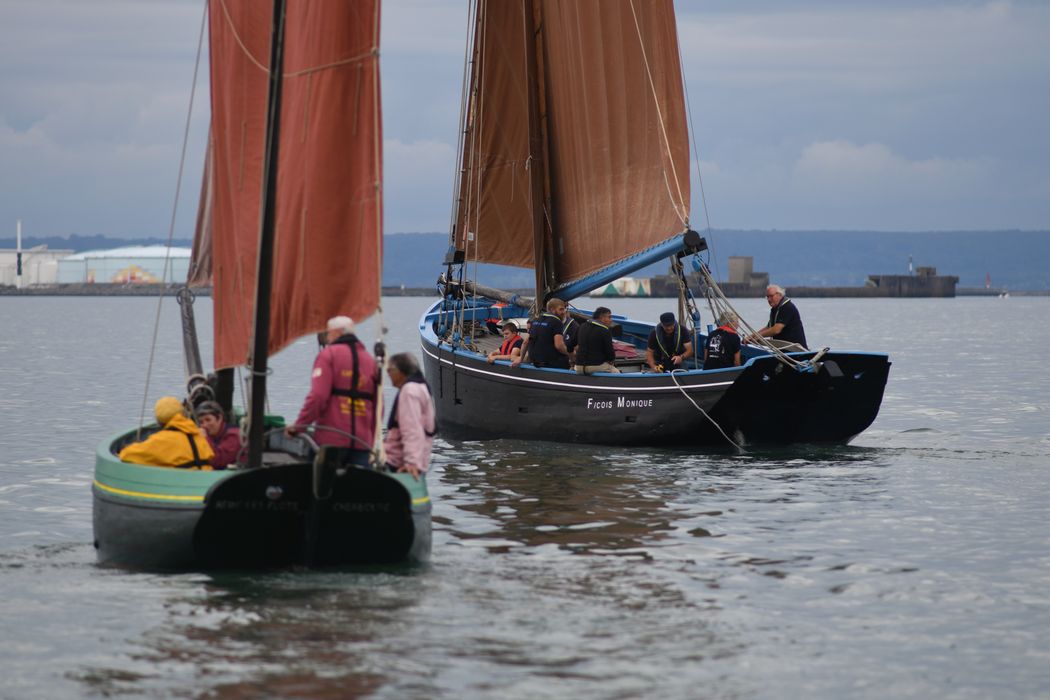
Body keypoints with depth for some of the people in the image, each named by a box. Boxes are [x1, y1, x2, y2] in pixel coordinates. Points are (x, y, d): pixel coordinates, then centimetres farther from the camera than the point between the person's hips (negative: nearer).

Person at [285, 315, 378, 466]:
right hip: (362, 441, 4)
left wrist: (299, 425, -6)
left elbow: (318, 395, -12)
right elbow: (378, 405, 14)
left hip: (331, 439, -4)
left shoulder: (329, 354, -1)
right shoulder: (370, 360, 16)